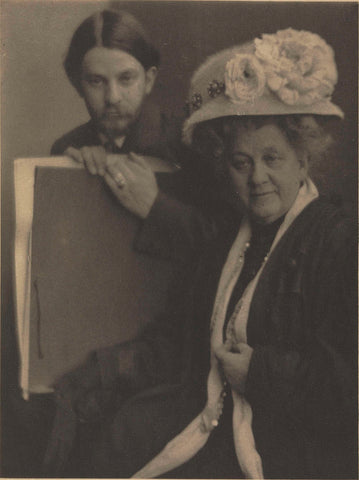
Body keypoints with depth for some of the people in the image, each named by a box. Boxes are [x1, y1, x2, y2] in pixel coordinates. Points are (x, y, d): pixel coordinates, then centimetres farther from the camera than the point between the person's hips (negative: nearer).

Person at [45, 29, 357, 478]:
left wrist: (259, 370, -16)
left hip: (304, 441, -6)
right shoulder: (224, 245, 13)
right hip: (216, 418, 7)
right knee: (122, 429, -11)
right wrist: (104, 368, 0)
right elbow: (175, 341, 12)